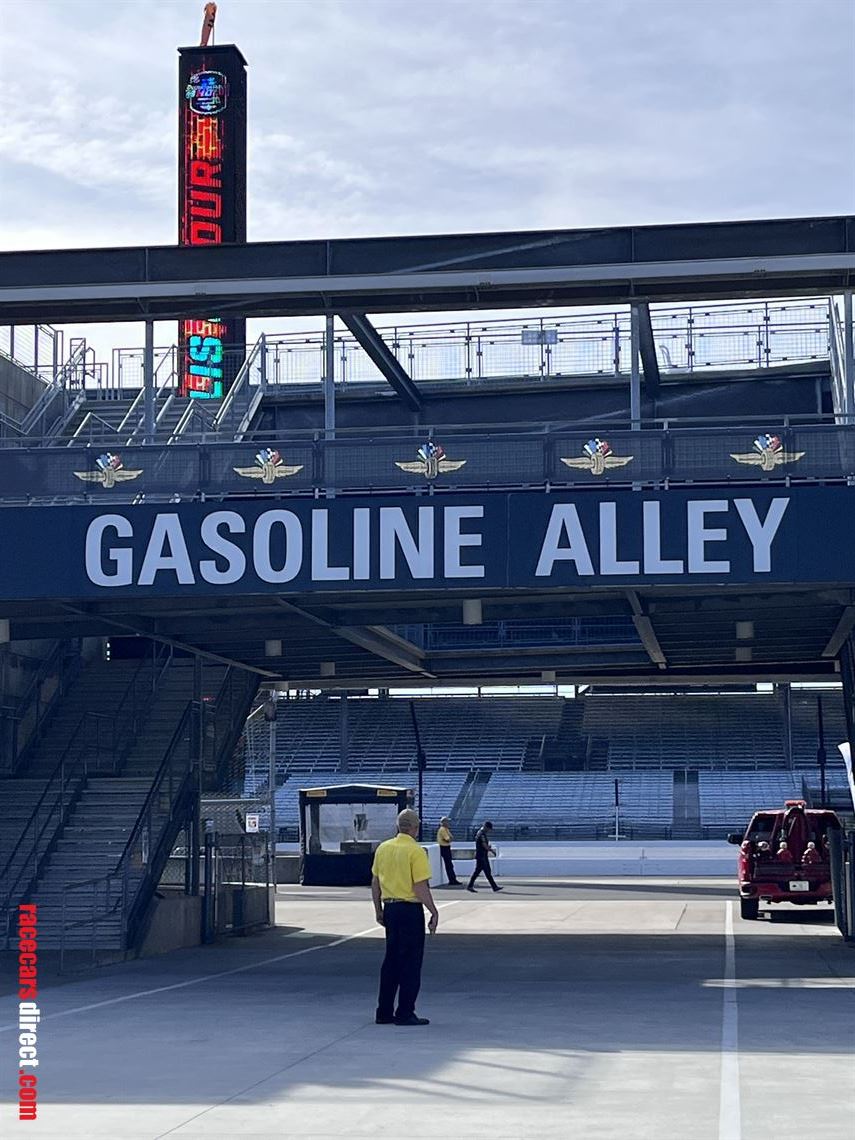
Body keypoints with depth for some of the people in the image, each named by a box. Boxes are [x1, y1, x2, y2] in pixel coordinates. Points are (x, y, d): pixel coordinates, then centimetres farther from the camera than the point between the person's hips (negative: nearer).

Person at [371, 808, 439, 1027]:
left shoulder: (383, 848, 7)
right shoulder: (416, 852, -14)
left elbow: (375, 882, 12)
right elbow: (421, 888, -17)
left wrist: (378, 910, 20)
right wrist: (434, 912, -10)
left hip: (389, 908, 7)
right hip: (410, 910, -7)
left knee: (391, 960, 15)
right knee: (411, 962, 1)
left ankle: (384, 1012, 18)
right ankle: (405, 1013, 2)